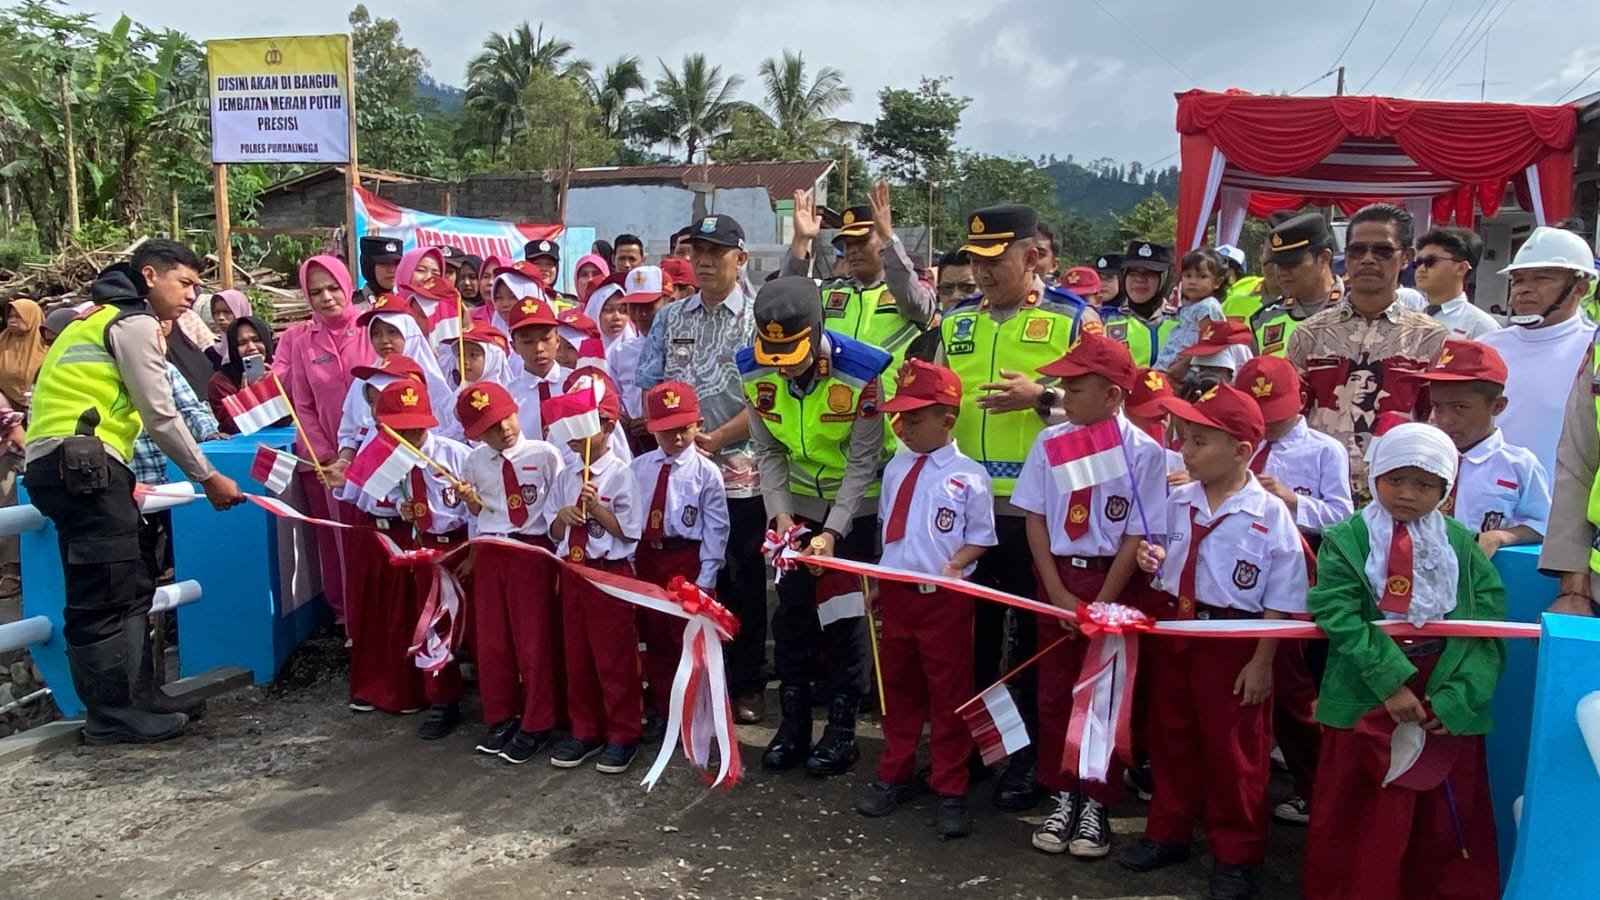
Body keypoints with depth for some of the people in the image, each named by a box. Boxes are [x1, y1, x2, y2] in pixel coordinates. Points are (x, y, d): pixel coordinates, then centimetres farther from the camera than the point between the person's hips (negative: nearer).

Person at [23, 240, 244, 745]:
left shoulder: (102, 318, 26)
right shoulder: (134, 323, -4)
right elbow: (160, 416, -8)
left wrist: (122, 479, 21)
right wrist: (207, 477, 0)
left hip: (61, 465, 10)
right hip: (81, 463, -10)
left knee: (129, 588, 12)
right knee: (105, 595, -8)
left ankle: (129, 697, 17)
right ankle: (112, 716, -3)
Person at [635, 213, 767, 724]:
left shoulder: (758, 318, -2)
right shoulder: (670, 318, 11)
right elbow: (649, 387, 9)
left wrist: (714, 440, -15)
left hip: (739, 471, -3)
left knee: (743, 583, 5)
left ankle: (747, 685, 18)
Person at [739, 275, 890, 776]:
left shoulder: (860, 372, -26)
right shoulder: (754, 372, -15)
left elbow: (863, 462, -19)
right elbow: (769, 452, -5)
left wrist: (834, 532, -24)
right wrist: (779, 513, -17)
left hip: (854, 504, -3)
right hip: (797, 503, 4)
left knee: (844, 612, 0)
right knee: (792, 609, 6)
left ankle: (842, 726, 13)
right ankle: (793, 720, 19)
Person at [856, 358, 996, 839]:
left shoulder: (968, 475, -9)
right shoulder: (895, 469, 8)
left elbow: (980, 537, -4)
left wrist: (956, 565, -20)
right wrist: (878, 580, 11)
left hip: (945, 597, -5)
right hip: (896, 592, 6)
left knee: (949, 692, 5)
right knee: (898, 686, 16)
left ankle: (950, 790, 17)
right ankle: (895, 775, 32)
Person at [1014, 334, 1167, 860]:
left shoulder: (1144, 453, -12)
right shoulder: (1050, 442, -2)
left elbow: (1137, 538, -10)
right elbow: (1035, 519, 1)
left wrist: (1100, 605, -12)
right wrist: (1058, 593, -6)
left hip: (1114, 584, -3)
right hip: (1057, 579, 3)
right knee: (1055, 692, 10)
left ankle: (1096, 804, 22)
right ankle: (1062, 797, 25)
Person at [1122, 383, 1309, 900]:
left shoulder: (1270, 516, -16)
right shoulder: (1178, 502, 0)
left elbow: (1280, 601, -12)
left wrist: (1261, 662, -13)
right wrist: (1154, 561, -9)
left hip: (1234, 642, -5)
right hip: (1174, 631, 6)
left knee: (1232, 750, 8)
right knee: (1170, 738, 17)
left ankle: (1235, 855, 27)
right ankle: (1168, 834, 37)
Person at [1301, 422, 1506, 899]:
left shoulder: (1461, 544, 2)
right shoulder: (1345, 540, -6)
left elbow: (1488, 627, -4)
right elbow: (1340, 618, -15)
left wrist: (1457, 697, -14)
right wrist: (1391, 682, -22)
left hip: (1446, 710, 2)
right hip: (1365, 705, -2)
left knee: (1447, 822, 15)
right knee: (1357, 821, 11)